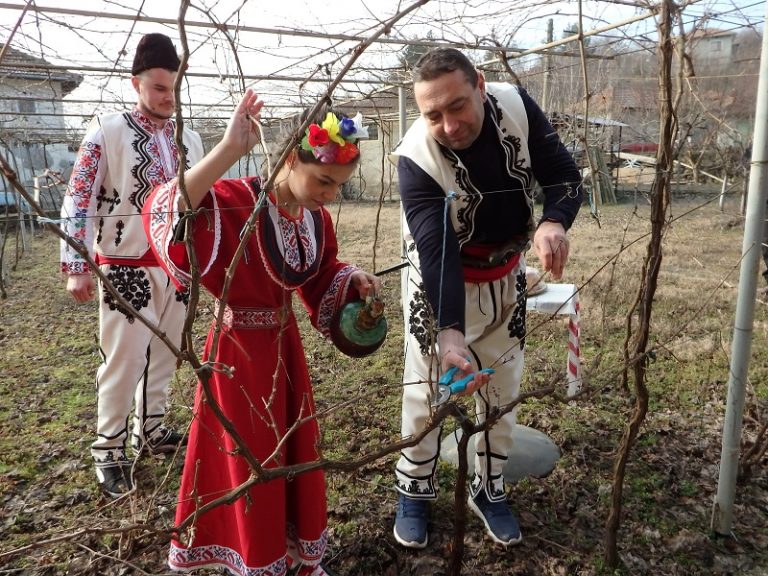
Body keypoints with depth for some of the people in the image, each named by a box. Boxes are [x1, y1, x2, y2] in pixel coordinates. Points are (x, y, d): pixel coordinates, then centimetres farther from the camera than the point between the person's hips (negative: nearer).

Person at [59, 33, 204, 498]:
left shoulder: (190, 140, 8)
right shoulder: (107, 131, -7)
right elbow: (78, 199, -11)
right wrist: (76, 267, -17)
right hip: (125, 268, -5)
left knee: (164, 355, 14)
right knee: (124, 360, -2)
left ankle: (150, 430, 31)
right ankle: (109, 449, 15)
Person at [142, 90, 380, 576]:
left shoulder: (317, 219, 0)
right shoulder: (233, 202, -22)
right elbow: (168, 214, -39)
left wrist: (355, 279, -6)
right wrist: (228, 151, -42)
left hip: (286, 344, 7)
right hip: (240, 349, -7)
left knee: (298, 450, 19)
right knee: (249, 459, 10)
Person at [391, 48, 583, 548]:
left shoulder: (516, 106, -19)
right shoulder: (416, 157, -29)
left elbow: (564, 174, -10)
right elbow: (437, 252, -35)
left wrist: (554, 222, -32)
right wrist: (449, 333, -48)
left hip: (506, 274, 4)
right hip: (437, 280, -3)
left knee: (502, 387, 13)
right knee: (426, 387, 5)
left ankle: (489, 490, 34)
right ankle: (414, 492, 28)